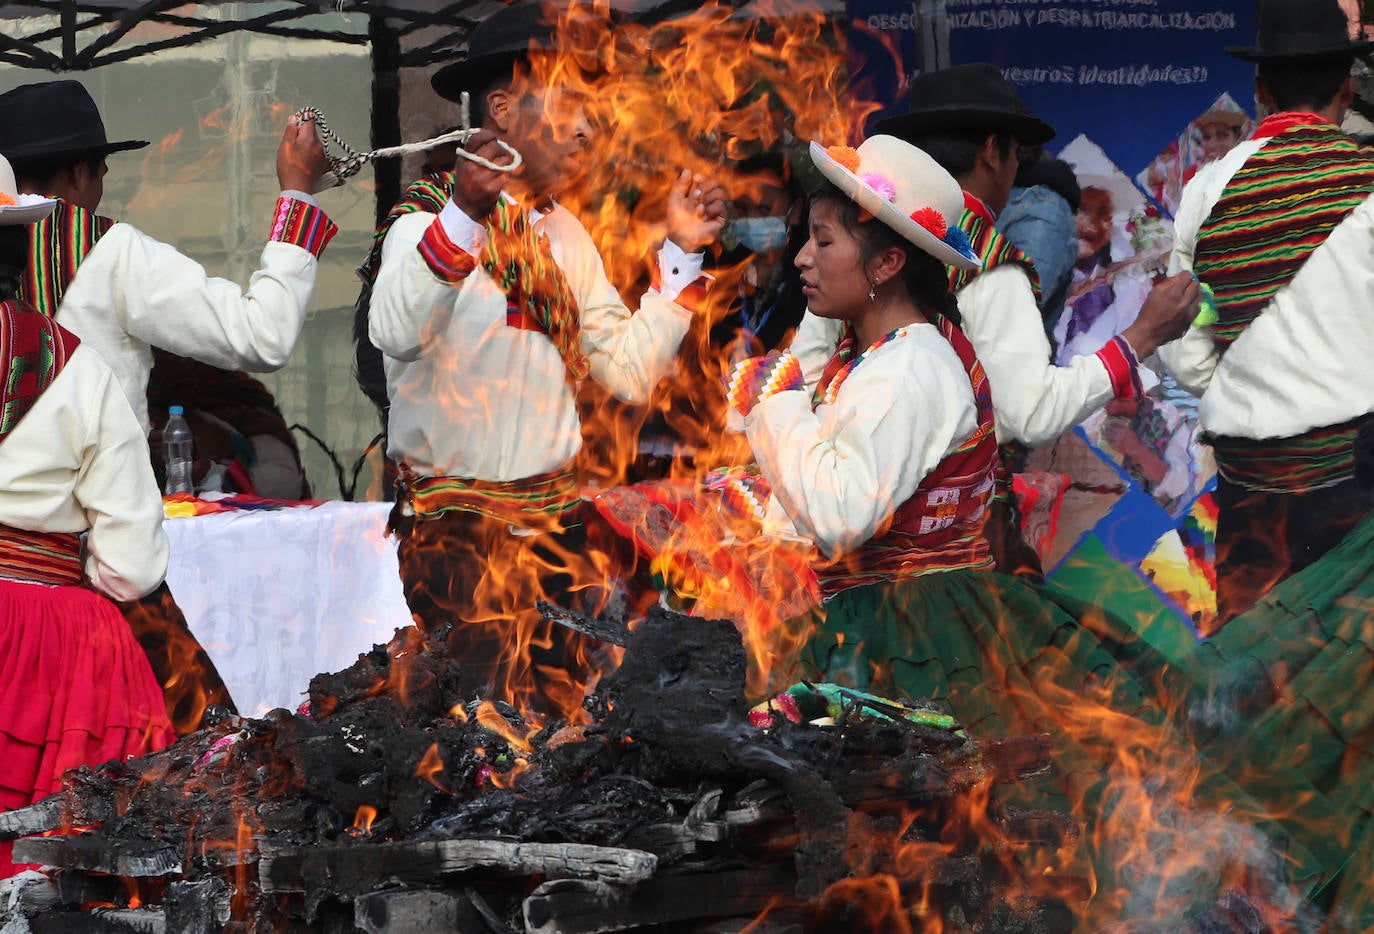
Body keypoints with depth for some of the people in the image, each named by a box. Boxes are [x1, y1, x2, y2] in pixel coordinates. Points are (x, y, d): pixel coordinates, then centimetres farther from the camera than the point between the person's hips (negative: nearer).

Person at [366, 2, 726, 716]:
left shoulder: (564, 235, 12)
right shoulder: (426, 222, -11)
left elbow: (628, 371, 7)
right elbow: (394, 334, -33)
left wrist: (682, 252, 2)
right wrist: (462, 216, -45)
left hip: (555, 519, 7)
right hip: (457, 526, -7)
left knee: (571, 708, 7)